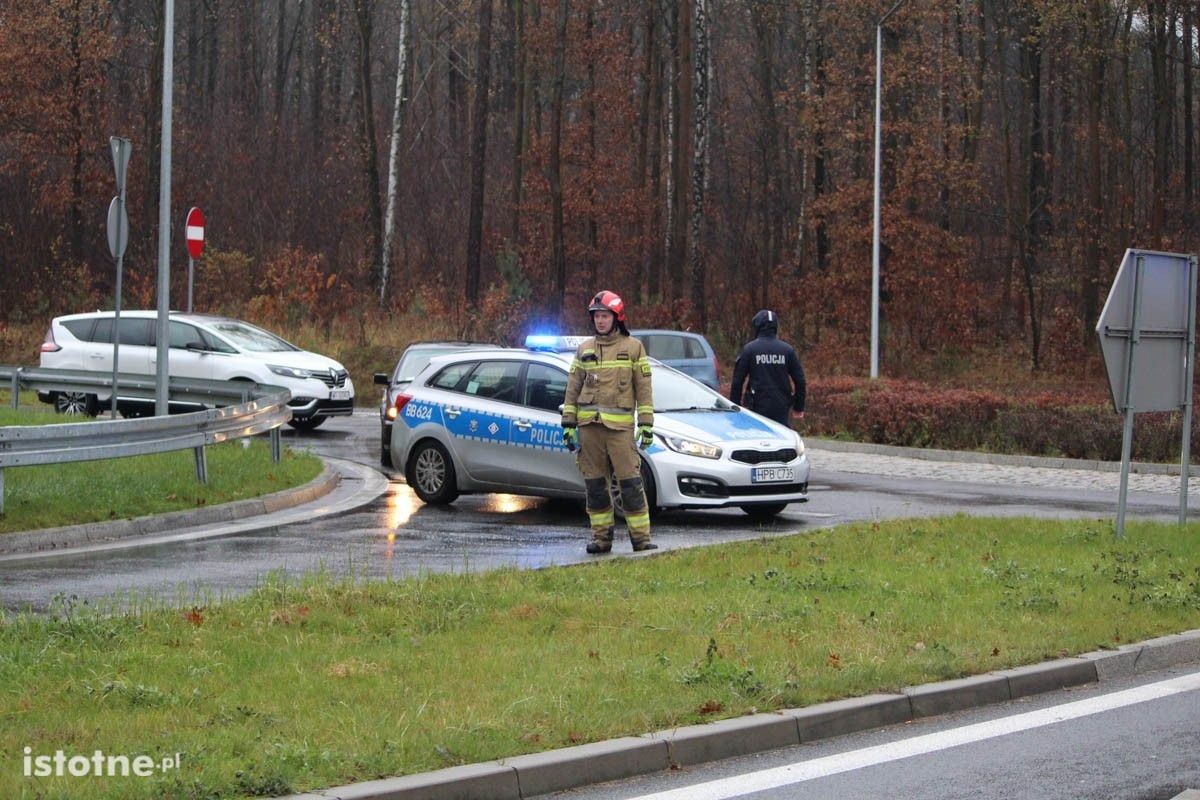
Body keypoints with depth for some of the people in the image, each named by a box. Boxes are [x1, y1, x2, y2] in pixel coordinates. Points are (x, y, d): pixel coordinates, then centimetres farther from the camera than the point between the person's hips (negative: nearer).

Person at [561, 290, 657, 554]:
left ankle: (641, 537, -6)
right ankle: (601, 536, 9)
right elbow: (573, 388, 16)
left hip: (620, 425, -3)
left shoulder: (633, 347, 6)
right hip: (589, 424, 3)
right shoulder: (585, 350, 14)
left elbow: (643, 388, 5)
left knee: (630, 482, -9)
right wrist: (569, 423, 9)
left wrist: (646, 424, -1)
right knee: (595, 484, 4)